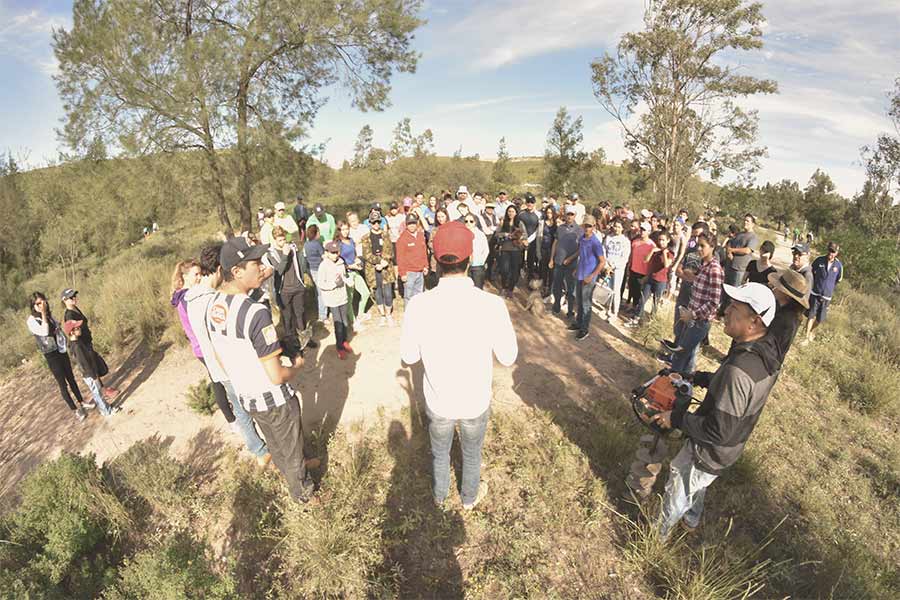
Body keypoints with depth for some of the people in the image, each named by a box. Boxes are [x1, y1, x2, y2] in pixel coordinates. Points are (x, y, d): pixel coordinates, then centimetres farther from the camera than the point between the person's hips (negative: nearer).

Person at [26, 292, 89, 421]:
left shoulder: (49, 315, 4)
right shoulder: (31, 320, -14)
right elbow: (44, 332, -28)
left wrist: (66, 341, -4)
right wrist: (43, 314, -26)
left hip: (62, 351, 5)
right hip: (51, 355, -5)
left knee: (71, 378, 16)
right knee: (63, 384, 4)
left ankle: (80, 402, 31)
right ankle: (75, 410, 15)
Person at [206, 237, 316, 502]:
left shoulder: (213, 306, -6)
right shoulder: (256, 313, -33)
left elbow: (220, 359, 8)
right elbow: (277, 376, -29)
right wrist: (297, 366, -9)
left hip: (245, 398, 7)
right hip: (275, 400, -7)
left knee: (275, 446, 31)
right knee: (292, 451, 21)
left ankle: (292, 476, 56)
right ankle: (302, 490, 45)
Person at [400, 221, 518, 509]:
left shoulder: (419, 305, -25)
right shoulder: (492, 305, -28)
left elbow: (409, 357, -10)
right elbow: (508, 357, -14)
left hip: (438, 401, 1)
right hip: (476, 402, 0)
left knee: (439, 452, 30)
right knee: (472, 454, 29)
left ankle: (439, 495, 57)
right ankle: (469, 498, 56)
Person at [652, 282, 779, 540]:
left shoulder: (739, 370, -40)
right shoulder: (766, 352, -11)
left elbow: (718, 431, -34)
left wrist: (676, 419, -24)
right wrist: (698, 378, 7)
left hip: (708, 452, -8)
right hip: (731, 448, 8)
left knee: (677, 494, 19)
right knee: (697, 486, 35)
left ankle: (657, 534, 44)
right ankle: (692, 520, 62)